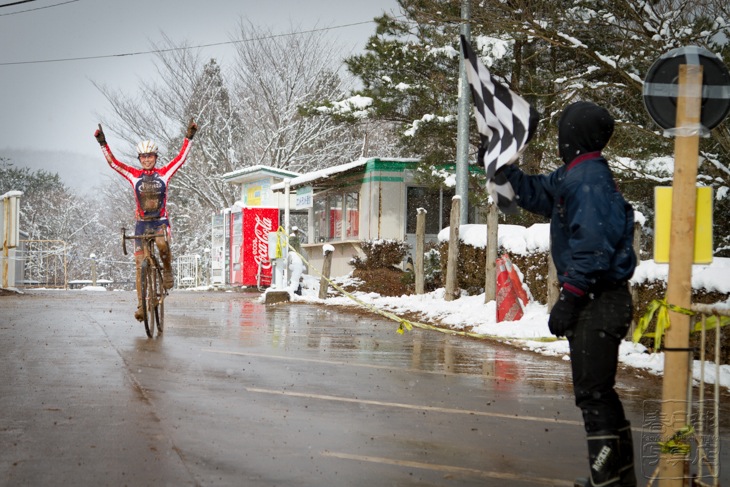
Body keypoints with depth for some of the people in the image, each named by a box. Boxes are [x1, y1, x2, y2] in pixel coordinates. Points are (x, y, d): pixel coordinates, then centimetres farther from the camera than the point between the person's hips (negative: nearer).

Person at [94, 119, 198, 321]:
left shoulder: (164, 173, 0)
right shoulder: (134, 175, 2)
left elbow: (181, 158, -5)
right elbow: (113, 162, -2)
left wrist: (188, 137, -14)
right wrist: (103, 143, -12)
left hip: (160, 221, -2)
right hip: (142, 222, 2)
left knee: (162, 244, -35)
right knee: (140, 264, -1)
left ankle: (167, 271, -5)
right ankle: (141, 304, 4)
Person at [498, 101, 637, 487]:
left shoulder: (588, 180, -18)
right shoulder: (574, 175, 13)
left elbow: (592, 248, -25)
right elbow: (534, 194, 29)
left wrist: (569, 300, -24)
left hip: (598, 303, -11)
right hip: (598, 299, 11)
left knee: (592, 393, -4)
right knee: (598, 390, 19)